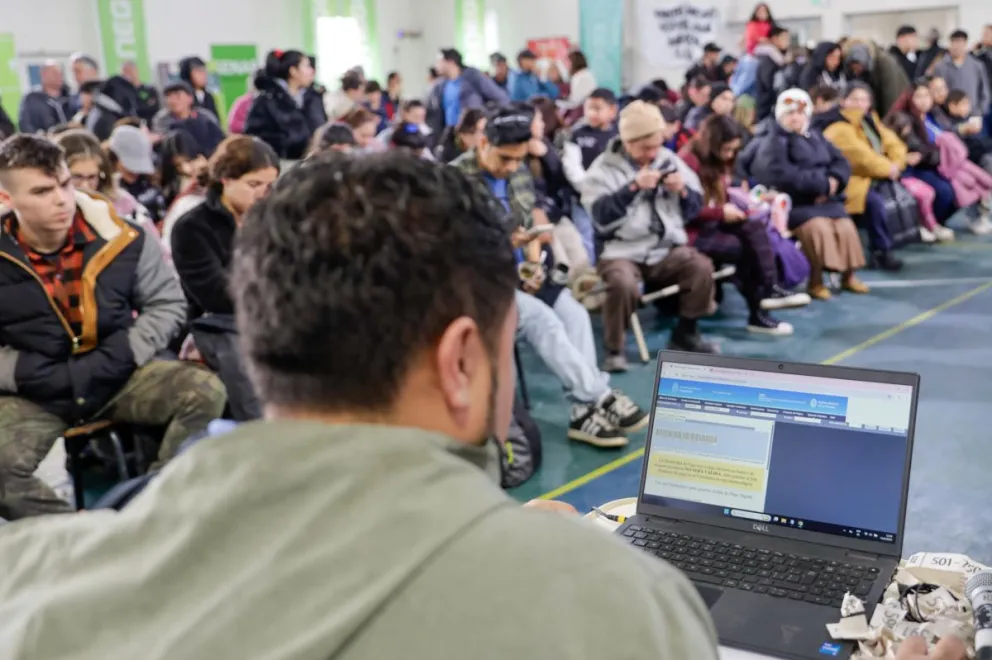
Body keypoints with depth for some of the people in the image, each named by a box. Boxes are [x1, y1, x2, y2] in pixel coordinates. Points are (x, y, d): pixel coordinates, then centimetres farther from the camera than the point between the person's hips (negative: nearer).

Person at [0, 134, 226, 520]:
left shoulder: (118, 235, -9)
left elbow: (169, 303, 1)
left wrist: (122, 355, -13)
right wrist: (37, 376, -18)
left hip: (119, 376, 2)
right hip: (34, 395, -1)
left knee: (205, 392, -21)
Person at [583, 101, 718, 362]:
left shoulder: (670, 160, 10)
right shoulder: (604, 168, -3)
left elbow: (695, 208, 13)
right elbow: (601, 217, -17)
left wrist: (683, 191, -8)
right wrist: (634, 187, -23)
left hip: (667, 249, 4)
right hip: (622, 251, -4)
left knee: (702, 267, -21)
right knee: (623, 284, -34)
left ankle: (685, 333, 2)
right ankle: (614, 348, -10)